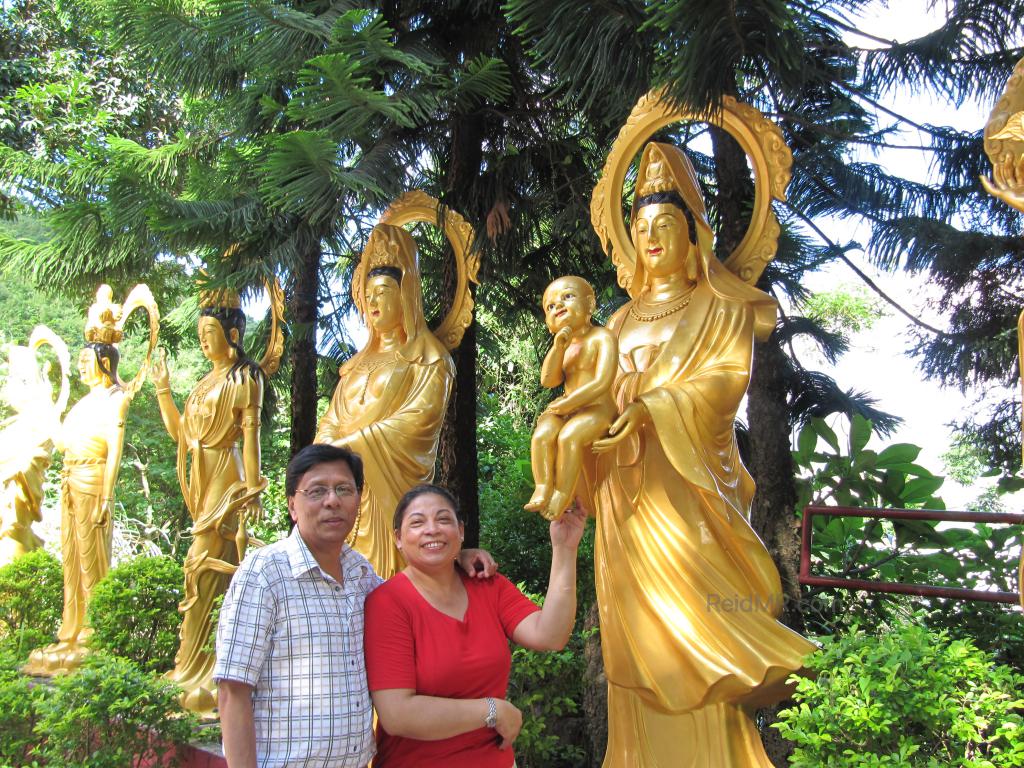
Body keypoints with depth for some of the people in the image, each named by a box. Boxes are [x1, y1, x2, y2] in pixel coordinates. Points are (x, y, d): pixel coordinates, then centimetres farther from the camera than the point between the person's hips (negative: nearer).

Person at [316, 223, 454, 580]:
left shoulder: (428, 359, 3)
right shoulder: (360, 363, 23)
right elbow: (331, 420, 14)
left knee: (384, 574, -9)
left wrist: (350, 444, -14)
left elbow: (416, 420, -11)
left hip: (390, 484, -6)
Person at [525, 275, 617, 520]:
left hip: (598, 408, -6)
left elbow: (602, 383, -20)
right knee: (541, 435, -22)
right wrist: (557, 348, -13)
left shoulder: (601, 337, -9)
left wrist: (565, 404, -16)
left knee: (567, 437, -31)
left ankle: (562, 494, -21)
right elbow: (548, 381, 1)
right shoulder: (563, 345, 15)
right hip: (567, 407, 6)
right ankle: (542, 488, -21)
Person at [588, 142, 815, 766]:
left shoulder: (720, 310, 6)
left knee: (690, 603, -13)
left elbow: (726, 380, -8)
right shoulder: (625, 319, 21)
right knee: (640, 626, 2)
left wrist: (653, 407, -18)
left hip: (687, 476, -4)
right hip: (628, 482, 4)